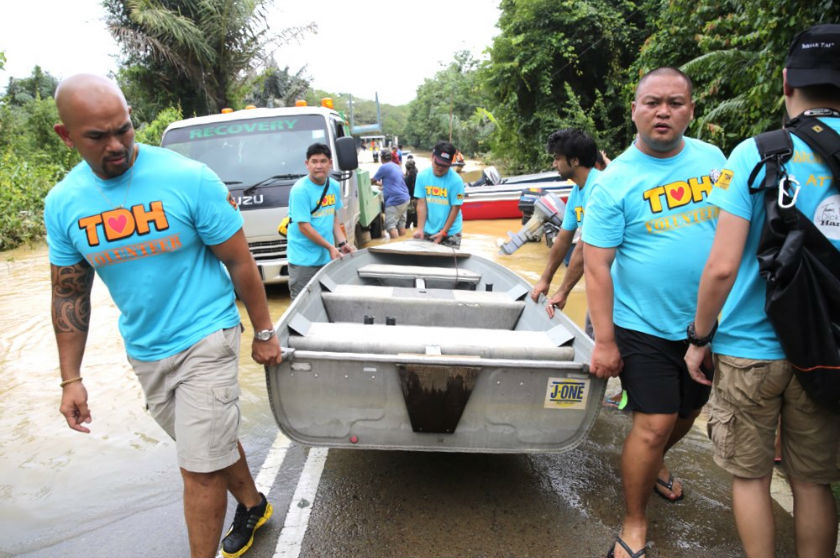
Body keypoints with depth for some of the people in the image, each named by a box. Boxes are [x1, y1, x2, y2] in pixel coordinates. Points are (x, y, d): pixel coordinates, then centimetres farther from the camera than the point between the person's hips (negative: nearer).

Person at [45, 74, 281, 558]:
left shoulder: (190, 179, -16)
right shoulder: (62, 203, -3)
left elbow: (240, 261, -9)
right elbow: (69, 295, 6)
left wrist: (264, 333, -4)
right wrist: (71, 379, 5)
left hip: (206, 340, -5)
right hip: (145, 352, 5)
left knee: (200, 468, 1)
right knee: (212, 444, 21)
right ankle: (253, 507, 46)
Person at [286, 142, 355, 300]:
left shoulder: (334, 186, 7)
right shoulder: (300, 190, -15)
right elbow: (304, 227, -16)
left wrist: (343, 242, 5)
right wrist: (330, 247, -14)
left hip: (327, 257, 7)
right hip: (304, 261, -6)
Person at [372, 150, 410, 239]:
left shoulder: (384, 167, -8)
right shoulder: (396, 167, 19)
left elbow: (373, 180, 4)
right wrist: (381, 184, 46)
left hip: (394, 200, -9)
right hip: (404, 198, 9)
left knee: (390, 226, -9)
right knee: (401, 225, 10)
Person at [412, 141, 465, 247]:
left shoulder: (456, 180, -14)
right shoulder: (422, 176, -4)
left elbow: (455, 209, -10)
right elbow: (421, 204, -3)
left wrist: (443, 232, -12)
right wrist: (420, 229, -11)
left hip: (450, 233, -3)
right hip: (428, 232, 3)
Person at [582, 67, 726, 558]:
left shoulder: (712, 158, 3)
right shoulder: (615, 181, -12)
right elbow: (596, 265, -14)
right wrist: (604, 340, -17)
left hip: (707, 322, 5)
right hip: (645, 328, -5)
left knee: (687, 412, 20)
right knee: (654, 425, -5)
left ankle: (653, 462, 51)